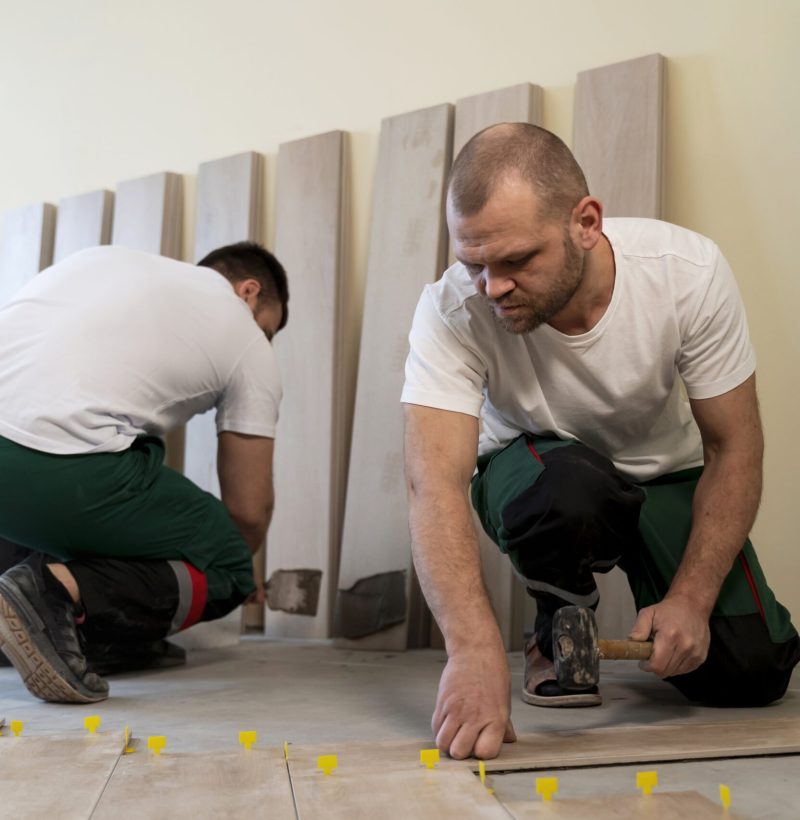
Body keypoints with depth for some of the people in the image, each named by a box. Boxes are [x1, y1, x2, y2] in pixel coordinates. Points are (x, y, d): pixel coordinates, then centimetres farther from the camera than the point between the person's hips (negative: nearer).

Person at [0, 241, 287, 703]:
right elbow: (248, 512, 15)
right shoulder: (247, 342, 14)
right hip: (59, 474, -7)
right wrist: (232, 569, 40)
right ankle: (59, 595, -10)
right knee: (225, 567, 11)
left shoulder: (107, 260, 28)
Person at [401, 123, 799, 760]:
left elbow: (734, 449, -17)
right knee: (570, 488, -38)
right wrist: (475, 651, -53)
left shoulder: (690, 271, -26)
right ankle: (557, 635, -4)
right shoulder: (451, 312, -30)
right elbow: (435, 484, -39)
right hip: (530, 464, -1)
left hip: (666, 474, 2)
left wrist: (692, 598, -25)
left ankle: (652, 591, 21)